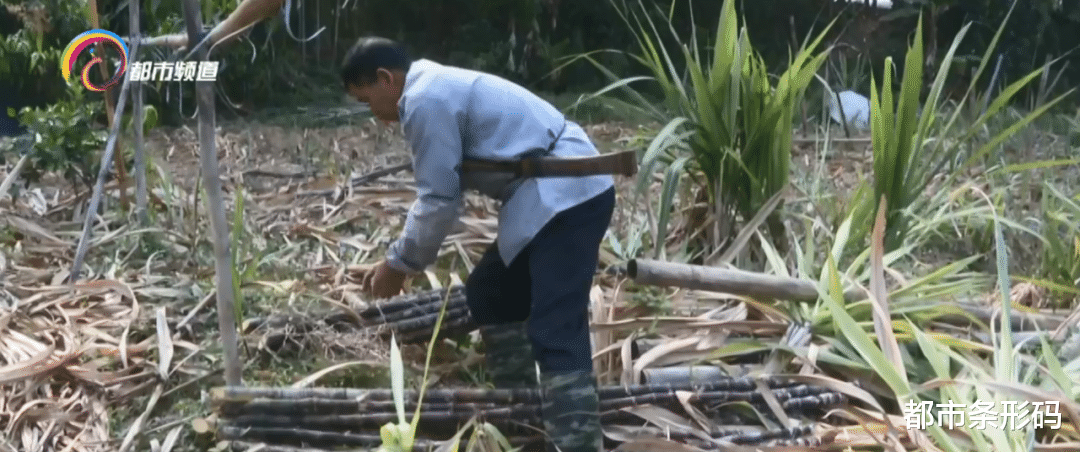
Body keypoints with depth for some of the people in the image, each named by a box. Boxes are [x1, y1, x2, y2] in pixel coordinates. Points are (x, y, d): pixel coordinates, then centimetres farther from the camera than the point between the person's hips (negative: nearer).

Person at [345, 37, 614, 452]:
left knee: (555, 334, -16)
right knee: (489, 293, 21)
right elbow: (446, 189, 24)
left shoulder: (424, 100, -12)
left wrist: (399, 264, 1)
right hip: (558, 194, 11)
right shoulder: (439, 88, 21)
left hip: (565, 198, -11)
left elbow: (438, 200, -11)